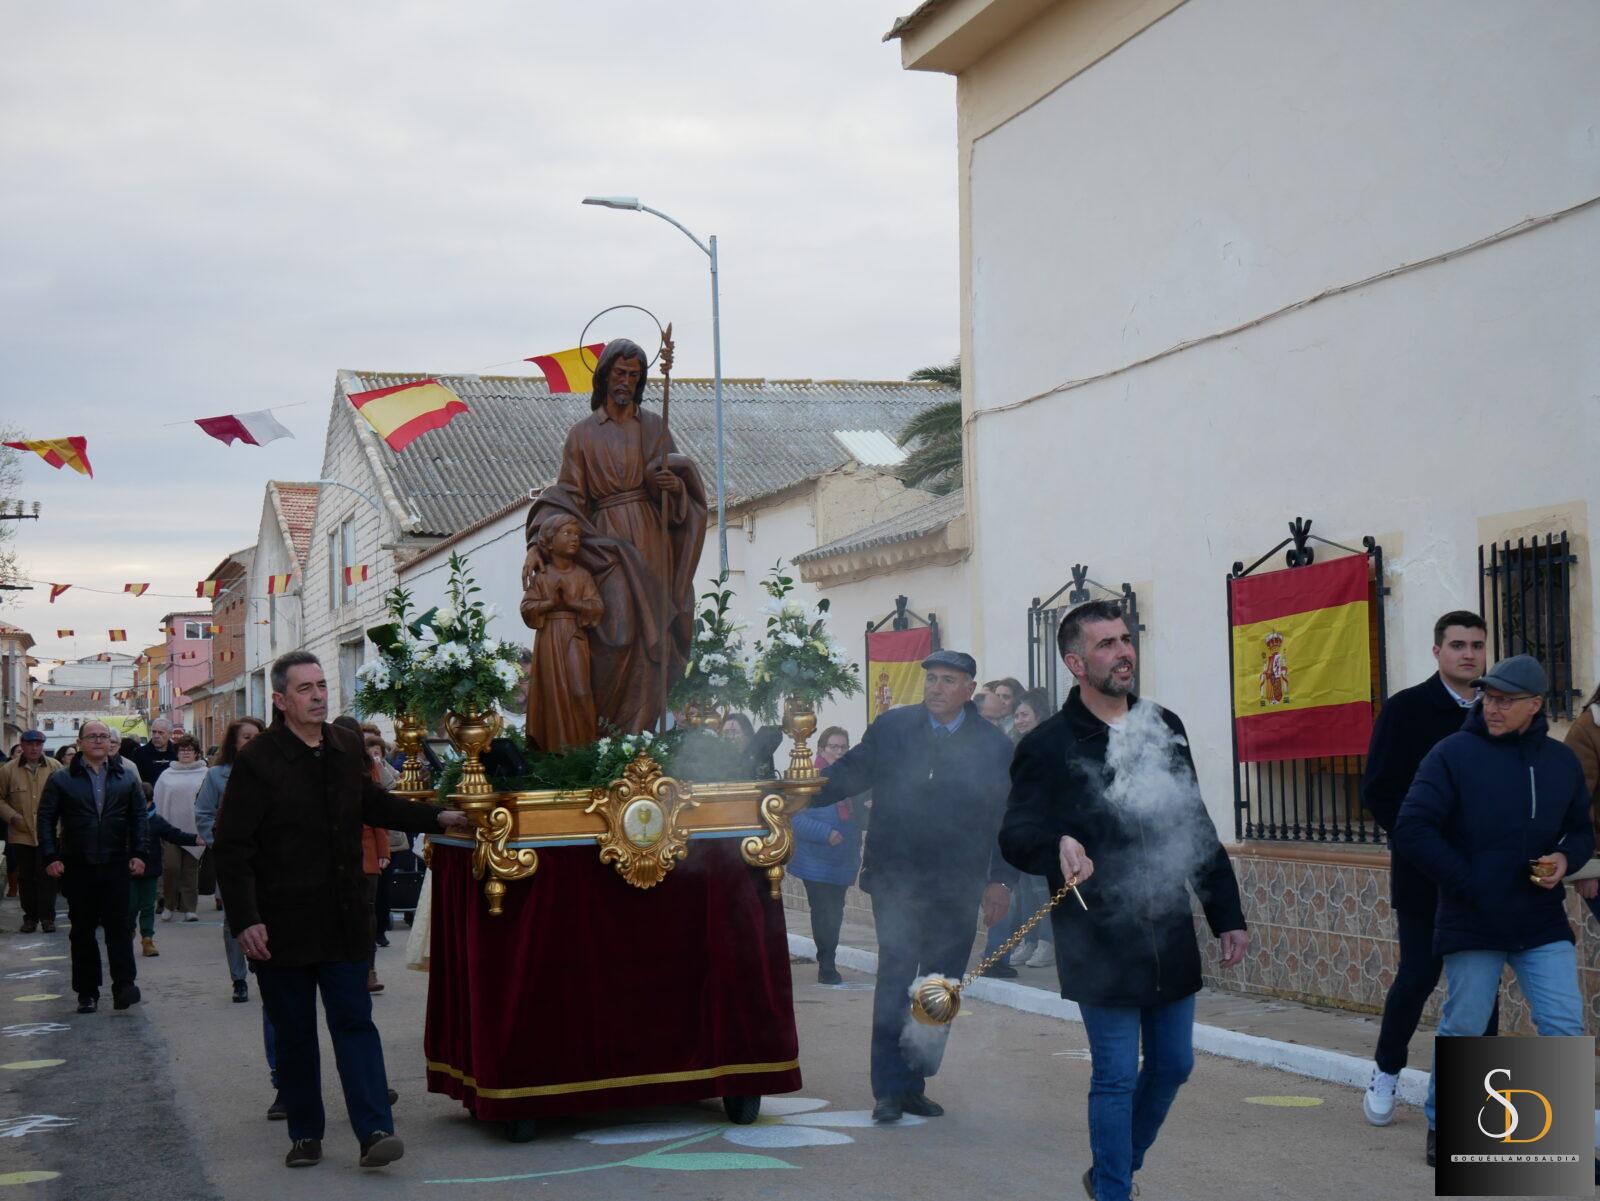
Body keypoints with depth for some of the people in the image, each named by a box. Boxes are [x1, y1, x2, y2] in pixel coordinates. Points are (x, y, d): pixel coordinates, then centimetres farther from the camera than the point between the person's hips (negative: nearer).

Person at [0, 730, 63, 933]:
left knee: (47, 877, 0)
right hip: (21, 835, 1)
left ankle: (47, 917, 10)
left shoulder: (55, 767, 0)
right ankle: (30, 917, 18)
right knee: (25, 878, 8)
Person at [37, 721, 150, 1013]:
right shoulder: (61, 780, 4)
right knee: (83, 930, 5)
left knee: (119, 926, -4)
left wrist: (139, 854, 0)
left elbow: (139, 817, 10)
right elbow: (46, 819, 4)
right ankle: (87, 992, 11)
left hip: (117, 866, 0)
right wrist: (50, 857, -6)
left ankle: (124, 985, -5)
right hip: (77, 867, 0)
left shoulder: (126, 778, 9)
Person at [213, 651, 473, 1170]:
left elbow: (372, 804, 26)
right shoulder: (257, 760, -10)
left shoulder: (347, 748, 7)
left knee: (354, 1021, -3)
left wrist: (435, 817, 18)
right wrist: (244, 920, -17)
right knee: (293, 1034, 6)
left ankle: (375, 1130, -8)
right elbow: (232, 846, -11)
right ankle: (305, 1135, 17)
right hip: (282, 924, -3)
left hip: (343, 918, 4)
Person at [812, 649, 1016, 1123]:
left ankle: (914, 1084, 18)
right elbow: (850, 773, 9)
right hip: (895, 882, -1)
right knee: (894, 982, -5)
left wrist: (1001, 880, 1)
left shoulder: (995, 746, 2)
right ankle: (888, 1090, -1)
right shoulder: (891, 728, 3)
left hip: (956, 889, 1)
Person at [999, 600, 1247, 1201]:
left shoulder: (1165, 728, 11)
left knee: (1173, 1065, 14)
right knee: (1116, 1078, -2)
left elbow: (1198, 828, 16)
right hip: (1100, 942, -6)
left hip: (1169, 936, 6)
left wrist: (1227, 915, 15)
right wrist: (1057, 846, -36)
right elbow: (1015, 836, -14)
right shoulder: (1048, 745, -7)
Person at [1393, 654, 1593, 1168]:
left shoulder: (1562, 761, 8)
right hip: (1473, 924, -3)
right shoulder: (1454, 754, -7)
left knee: (1564, 1025, -2)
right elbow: (1411, 830, -11)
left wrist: (1566, 857, -4)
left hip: (1542, 922, 4)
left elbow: (1581, 830, 20)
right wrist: (1468, 884, -12)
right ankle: (1443, 1126, 23)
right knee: (1462, 1028, 5)